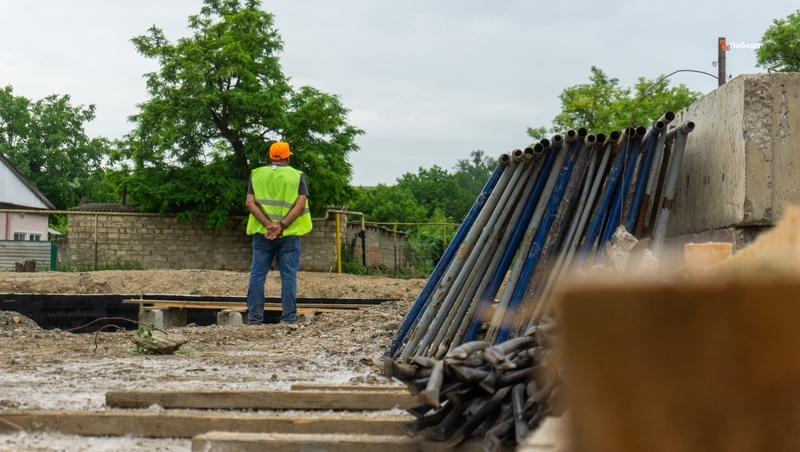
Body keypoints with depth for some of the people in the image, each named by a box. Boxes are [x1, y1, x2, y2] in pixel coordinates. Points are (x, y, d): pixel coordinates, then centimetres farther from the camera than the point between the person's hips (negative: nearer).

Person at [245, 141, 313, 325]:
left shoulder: (257, 174, 8)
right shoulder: (297, 176, 4)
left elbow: (250, 203, -3)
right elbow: (300, 205, -9)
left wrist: (269, 225, -12)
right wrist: (282, 226, -14)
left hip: (262, 233, 1)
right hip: (289, 234, -1)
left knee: (257, 275, 5)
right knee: (288, 276, 2)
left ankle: (255, 318, 4)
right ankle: (288, 318, 0)